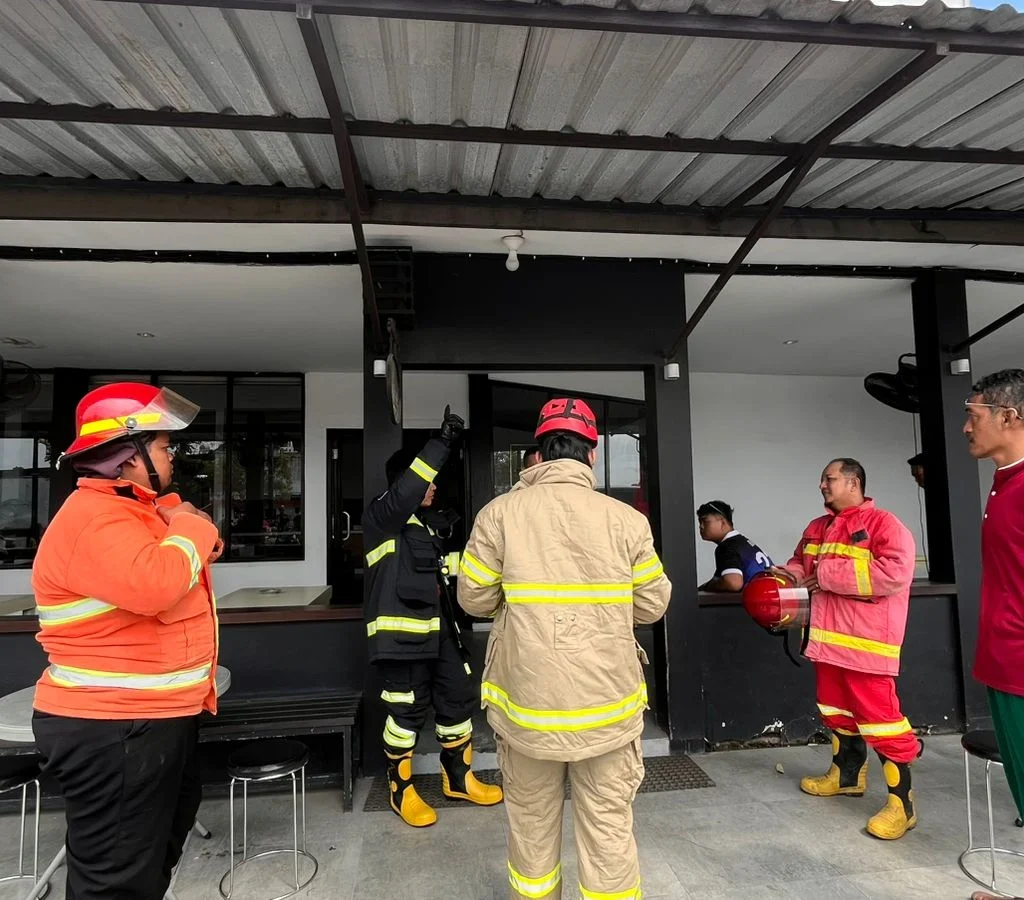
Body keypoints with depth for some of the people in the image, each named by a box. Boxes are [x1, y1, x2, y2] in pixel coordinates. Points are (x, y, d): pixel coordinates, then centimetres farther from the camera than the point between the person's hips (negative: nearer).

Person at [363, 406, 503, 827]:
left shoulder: (426, 522, 16)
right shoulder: (380, 516, -10)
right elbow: (403, 492, -32)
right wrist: (441, 443, -34)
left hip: (437, 627, 9)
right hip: (401, 631, -8)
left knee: (458, 698, 13)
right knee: (406, 711, 3)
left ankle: (458, 778, 32)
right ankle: (402, 789, 24)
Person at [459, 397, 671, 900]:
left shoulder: (500, 513, -10)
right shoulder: (626, 520, -9)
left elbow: (474, 599, -3)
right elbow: (652, 606, 0)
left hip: (528, 700, 1)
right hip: (607, 704, 0)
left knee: (531, 823, 21)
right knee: (608, 828, 15)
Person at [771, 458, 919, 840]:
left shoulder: (883, 524, -11)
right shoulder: (817, 528, 14)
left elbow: (895, 572, -24)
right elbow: (801, 564, 25)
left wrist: (827, 574, -20)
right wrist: (785, 576, -1)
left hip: (865, 641, -8)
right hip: (828, 637, 8)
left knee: (879, 715, -4)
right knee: (837, 709, 19)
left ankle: (902, 802, 8)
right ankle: (848, 774, 37)